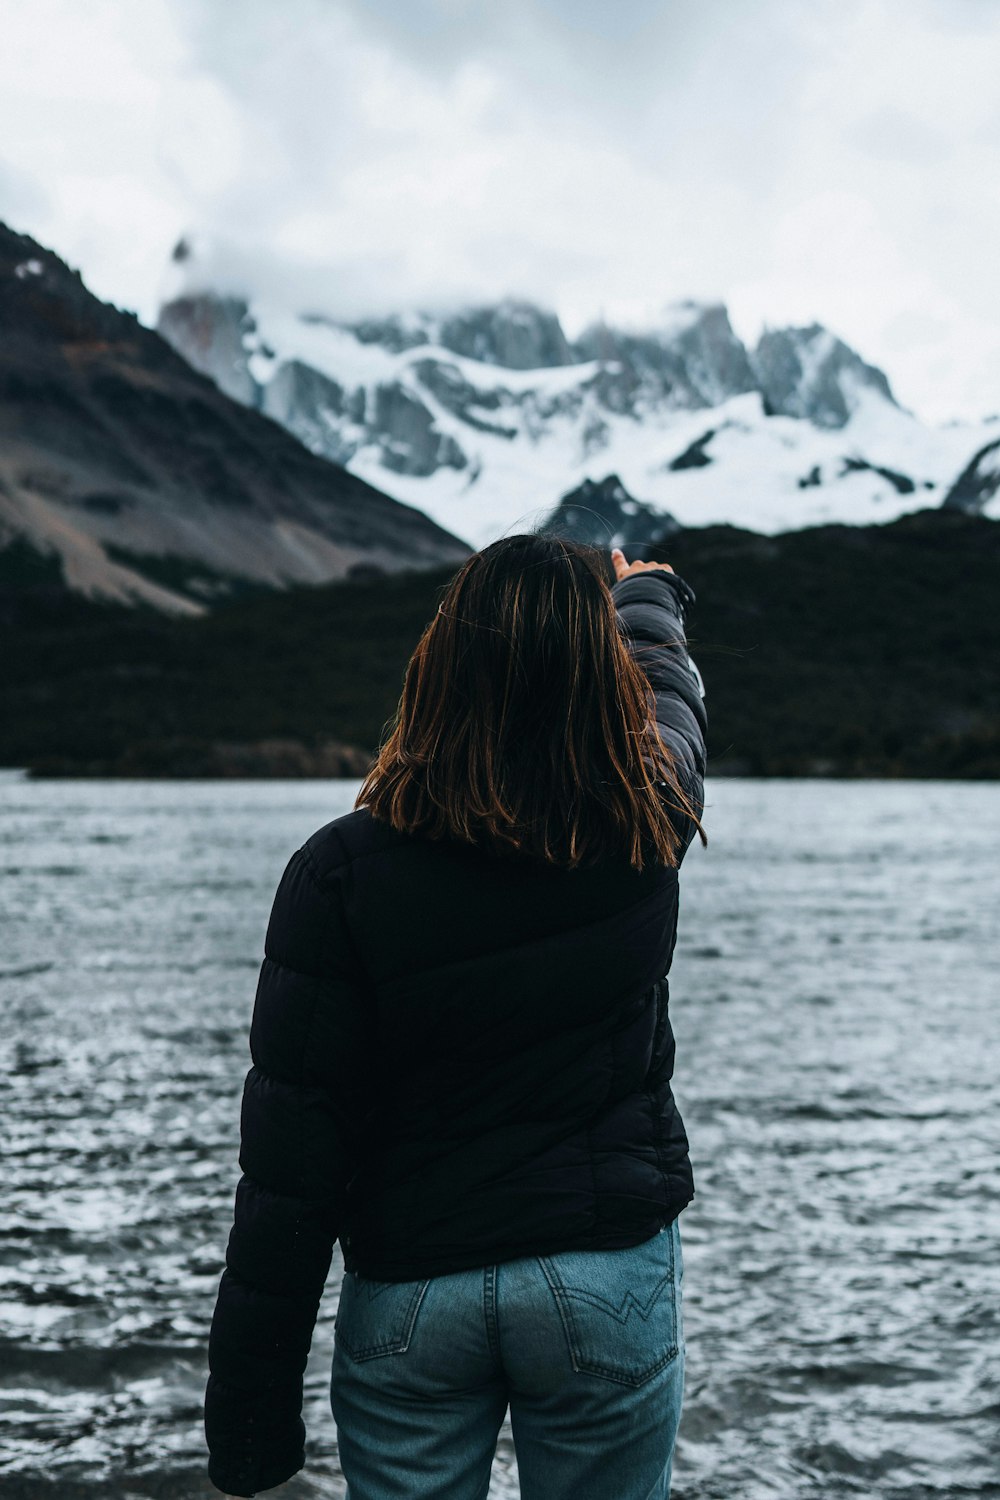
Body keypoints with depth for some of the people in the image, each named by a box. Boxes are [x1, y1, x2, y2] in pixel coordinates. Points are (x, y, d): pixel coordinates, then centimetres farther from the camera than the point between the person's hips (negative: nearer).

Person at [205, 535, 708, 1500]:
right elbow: (670, 691, 16)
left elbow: (289, 1166, -14)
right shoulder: (644, 834, -10)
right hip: (610, 1277, 2)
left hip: (410, 1289, -1)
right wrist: (649, 592, 39)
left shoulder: (342, 871, -15)